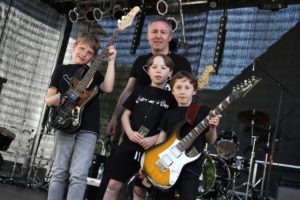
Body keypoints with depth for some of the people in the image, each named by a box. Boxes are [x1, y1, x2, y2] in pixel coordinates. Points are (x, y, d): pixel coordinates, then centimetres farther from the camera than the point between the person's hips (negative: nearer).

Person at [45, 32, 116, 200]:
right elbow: (48, 99, 12)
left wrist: (111, 61, -1)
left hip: (88, 128, -1)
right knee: (59, 173, 1)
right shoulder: (62, 69, 17)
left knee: (78, 174, -12)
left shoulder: (94, 73, 18)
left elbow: (108, 88, -2)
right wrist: (59, 98, -11)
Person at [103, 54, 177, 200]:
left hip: (153, 149, -2)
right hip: (129, 145, 2)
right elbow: (125, 115, 11)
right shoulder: (139, 92, 9)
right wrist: (129, 132, -7)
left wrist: (154, 139, -14)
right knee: (113, 184, 3)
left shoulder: (171, 98, 2)